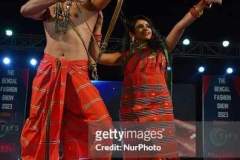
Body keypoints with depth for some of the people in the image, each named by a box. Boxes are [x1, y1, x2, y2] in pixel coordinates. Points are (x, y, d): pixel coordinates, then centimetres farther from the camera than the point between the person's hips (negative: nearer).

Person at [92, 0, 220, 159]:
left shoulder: (161, 49, 17)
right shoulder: (126, 55, 18)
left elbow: (181, 26, 13)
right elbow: (97, 56, 13)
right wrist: (98, 26, 10)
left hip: (160, 108, 0)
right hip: (133, 110, 0)